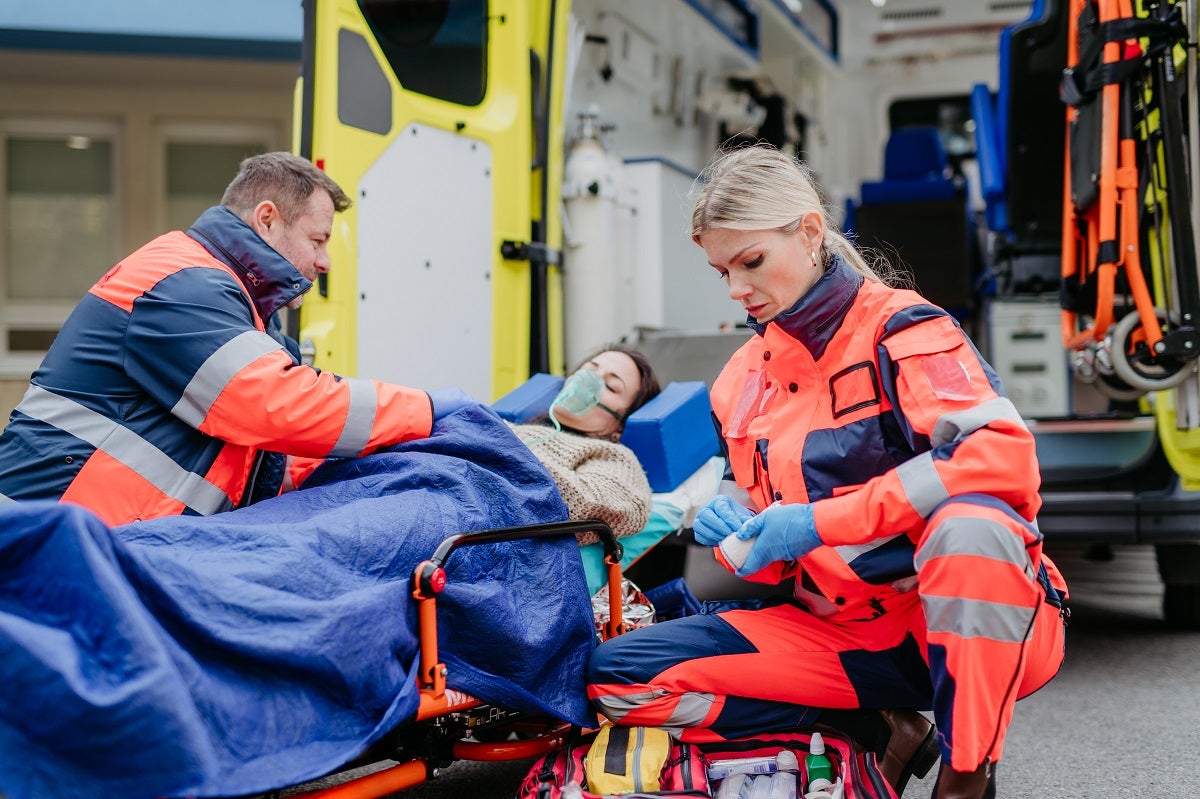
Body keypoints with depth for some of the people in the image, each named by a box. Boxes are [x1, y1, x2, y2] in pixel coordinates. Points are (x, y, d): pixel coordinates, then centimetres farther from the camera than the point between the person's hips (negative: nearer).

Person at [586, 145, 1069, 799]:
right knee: (616, 675, -10)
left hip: (960, 621, -5)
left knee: (971, 522, -41)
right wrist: (742, 535, -9)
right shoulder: (740, 383, 10)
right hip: (839, 633, 6)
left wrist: (821, 520, -27)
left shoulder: (896, 329, -10)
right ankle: (878, 732, -4)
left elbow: (1004, 453, -28)